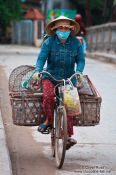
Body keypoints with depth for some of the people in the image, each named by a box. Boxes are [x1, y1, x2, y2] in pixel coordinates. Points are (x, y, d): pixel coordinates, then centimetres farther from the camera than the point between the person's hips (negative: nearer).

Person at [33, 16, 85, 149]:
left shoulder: (76, 43, 3)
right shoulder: (49, 42, -3)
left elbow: (81, 60, 2)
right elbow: (41, 58, -9)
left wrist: (78, 72, -18)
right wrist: (38, 71, -27)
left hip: (68, 78, 1)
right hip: (50, 77, -1)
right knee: (48, 96, -30)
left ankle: (68, 135, -13)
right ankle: (48, 120, -5)